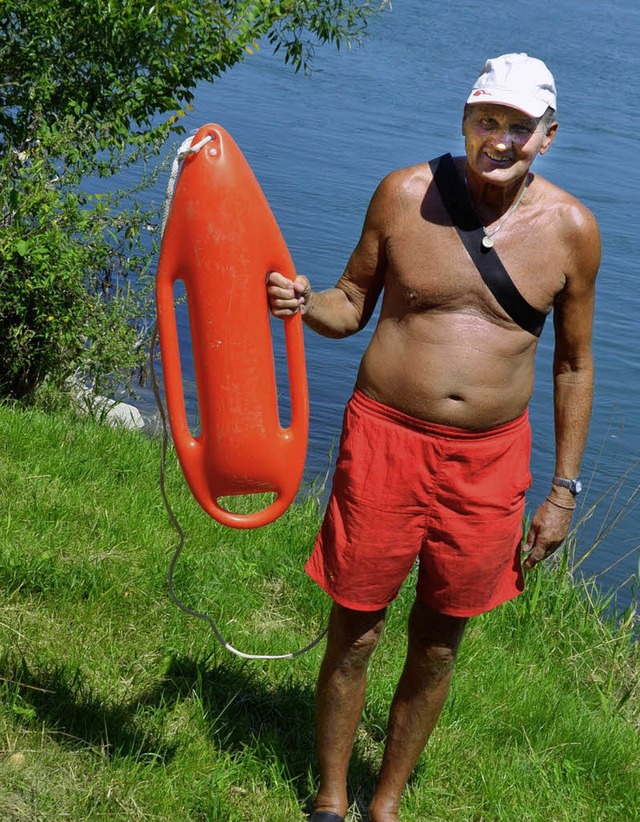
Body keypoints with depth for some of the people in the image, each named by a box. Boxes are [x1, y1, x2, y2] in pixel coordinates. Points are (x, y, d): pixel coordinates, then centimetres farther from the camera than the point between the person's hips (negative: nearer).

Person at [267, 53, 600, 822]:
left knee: (438, 643, 13)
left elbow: (574, 364, 5)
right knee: (353, 635, 6)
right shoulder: (404, 194, -6)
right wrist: (307, 304, -19)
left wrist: (563, 490, 5)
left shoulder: (571, 229, -3)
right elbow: (352, 305, 5)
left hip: (488, 458, 1)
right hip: (386, 439, -1)